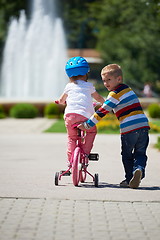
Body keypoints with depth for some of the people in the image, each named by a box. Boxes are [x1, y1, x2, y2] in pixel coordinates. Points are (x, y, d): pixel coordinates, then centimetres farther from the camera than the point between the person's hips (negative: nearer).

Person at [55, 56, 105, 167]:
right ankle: (85, 153, 12)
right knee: (92, 131, 24)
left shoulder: (69, 86, 21)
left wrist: (60, 101, 61)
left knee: (72, 137, 18)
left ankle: (70, 160, 9)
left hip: (70, 115, 2)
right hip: (84, 115, -2)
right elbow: (98, 98, 35)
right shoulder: (89, 86, 19)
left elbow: (61, 100, 37)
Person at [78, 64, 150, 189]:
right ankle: (139, 169, -14)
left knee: (127, 155, 12)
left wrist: (87, 124, -4)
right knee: (140, 154, 11)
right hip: (143, 126, 6)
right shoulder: (128, 89, 20)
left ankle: (129, 178, 14)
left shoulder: (115, 94, -6)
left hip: (129, 129, -6)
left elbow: (102, 112, -8)